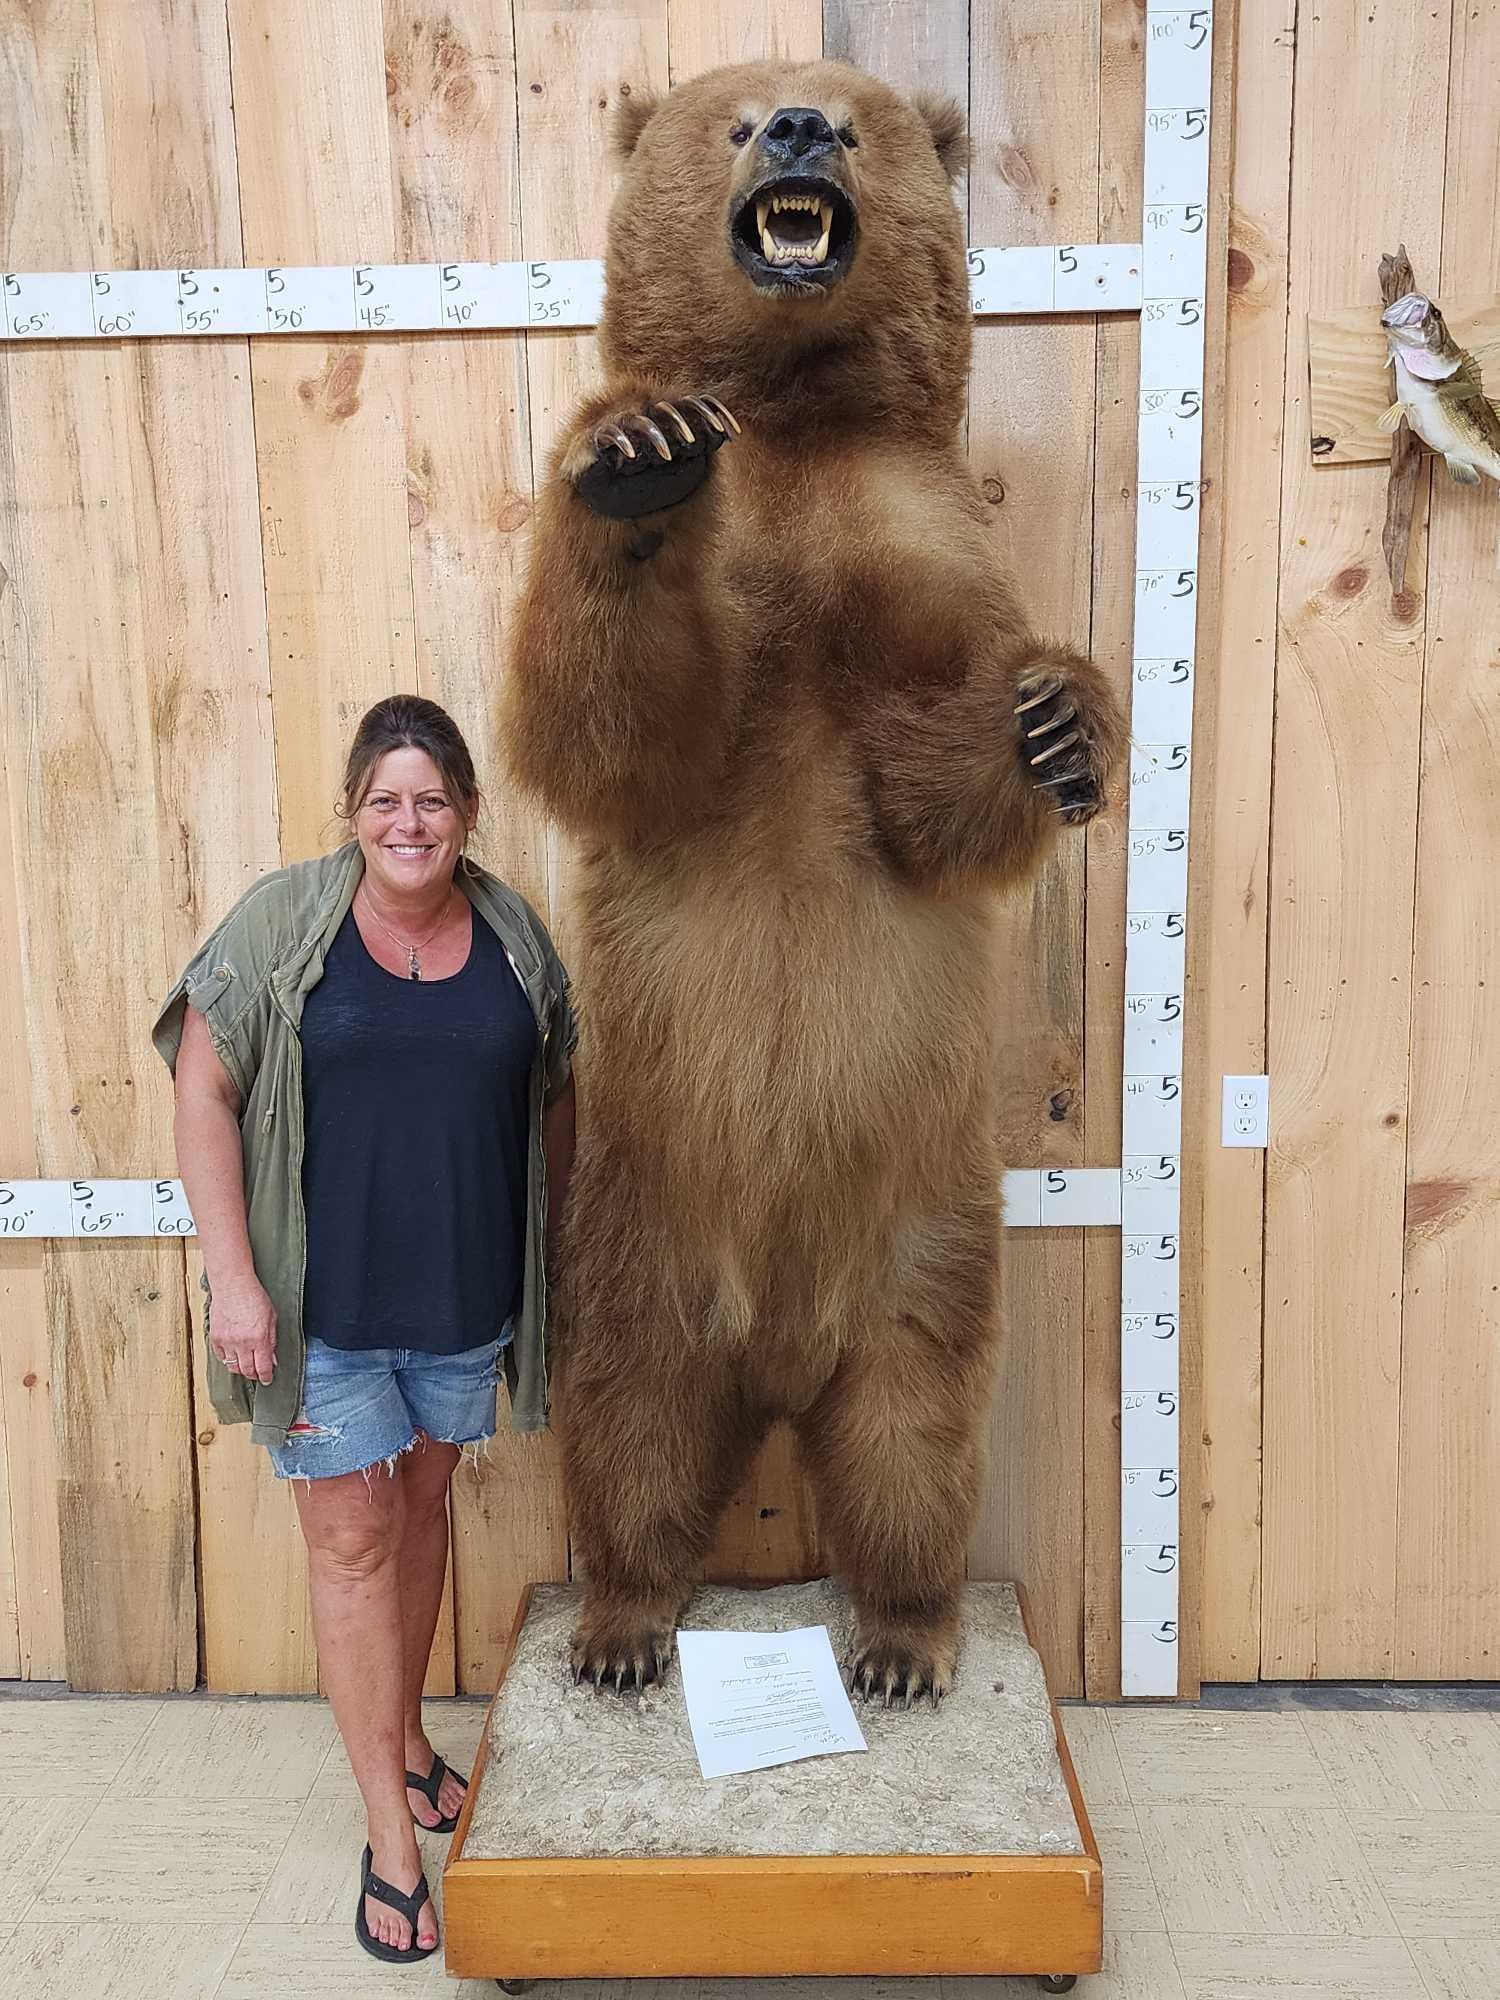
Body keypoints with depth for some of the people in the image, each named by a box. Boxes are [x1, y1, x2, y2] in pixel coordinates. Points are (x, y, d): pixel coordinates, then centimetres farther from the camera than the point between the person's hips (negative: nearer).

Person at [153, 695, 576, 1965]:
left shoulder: (512, 932, 0)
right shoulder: (286, 920, -9)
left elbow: (554, 1099, 10)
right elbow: (204, 1094, -9)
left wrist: (549, 1248, 11)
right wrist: (233, 1276, -13)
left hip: (467, 1293, 3)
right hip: (325, 1299, -3)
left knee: (423, 1507, 19)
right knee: (354, 1539, 4)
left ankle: (408, 1736, 41)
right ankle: (392, 1829, 18)